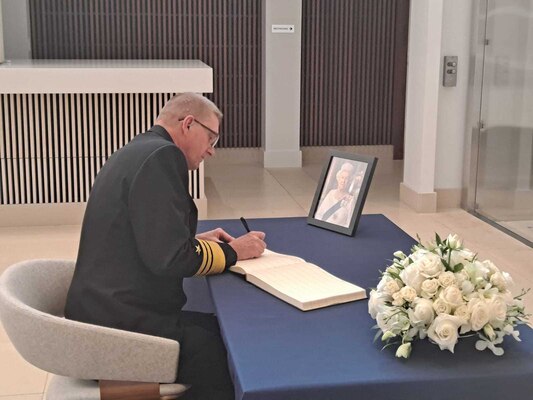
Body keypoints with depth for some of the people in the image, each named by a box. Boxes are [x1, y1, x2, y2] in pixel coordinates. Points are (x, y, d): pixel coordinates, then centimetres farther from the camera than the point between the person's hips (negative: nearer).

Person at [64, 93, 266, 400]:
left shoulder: (138, 153, 16)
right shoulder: (161, 155, -15)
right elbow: (169, 258, -22)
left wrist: (198, 242, 14)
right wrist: (232, 252, -7)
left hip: (111, 312, 10)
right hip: (122, 327, -10)